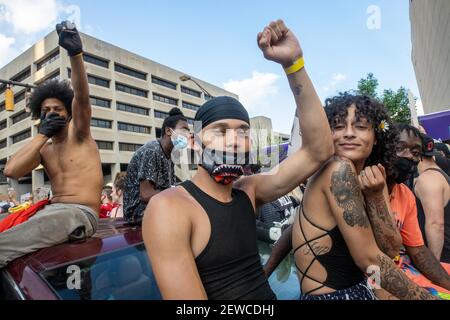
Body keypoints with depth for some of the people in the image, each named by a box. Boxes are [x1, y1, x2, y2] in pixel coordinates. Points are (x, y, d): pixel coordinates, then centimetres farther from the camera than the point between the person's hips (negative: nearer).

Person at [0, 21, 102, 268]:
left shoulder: (79, 134, 5)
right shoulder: (44, 149, 19)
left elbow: (81, 96, -14)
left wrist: (75, 53, -27)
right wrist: (42, 134, -1)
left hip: (81, 213, -6)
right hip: (51, 210, 6)